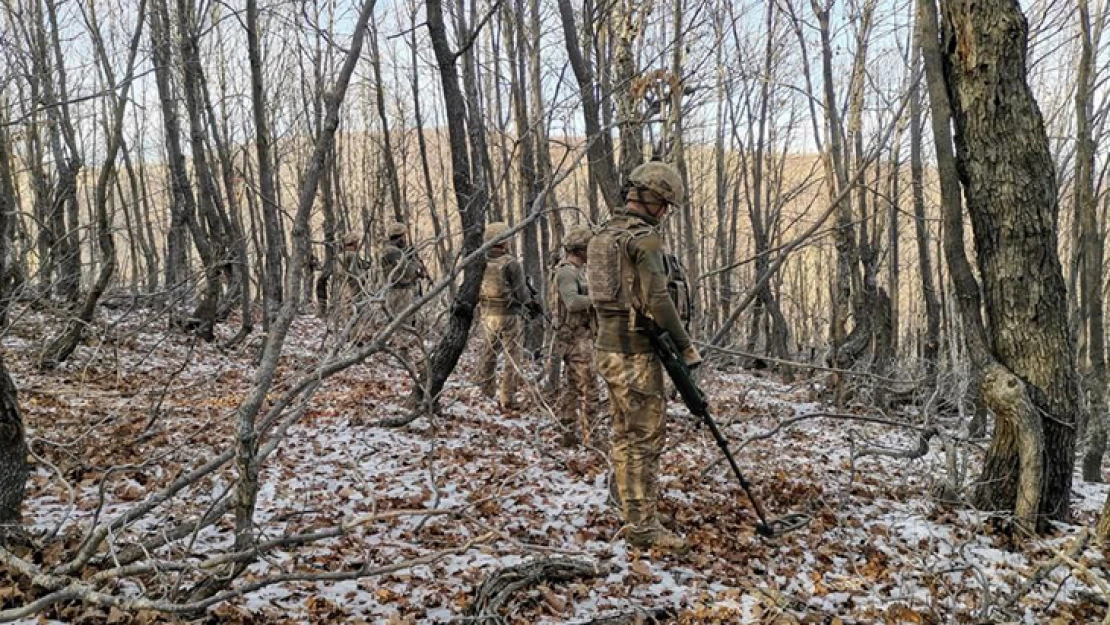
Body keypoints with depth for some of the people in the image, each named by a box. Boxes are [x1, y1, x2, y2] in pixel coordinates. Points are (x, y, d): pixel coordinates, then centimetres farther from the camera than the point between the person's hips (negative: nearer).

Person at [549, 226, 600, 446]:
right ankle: (590, 434, -2)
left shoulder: (577, 270, 14)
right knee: (588, 386, -7)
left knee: (571, 386, 14)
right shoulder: (566, 272, -17)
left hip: (580, 337, 10)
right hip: (575, 338, -10)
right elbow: (573, 302, -31)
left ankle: (569, 432, 22)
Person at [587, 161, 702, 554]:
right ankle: (642, 526, 3)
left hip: (609, 348, 9)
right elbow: (657, 299, -21)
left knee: (625, 437, 14)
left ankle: (633, 516, 21)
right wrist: (686, 346, -14)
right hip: (636, 352, -9)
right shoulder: (644, 237, -14)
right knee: (646, 438, -2)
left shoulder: (604, 235, 14)